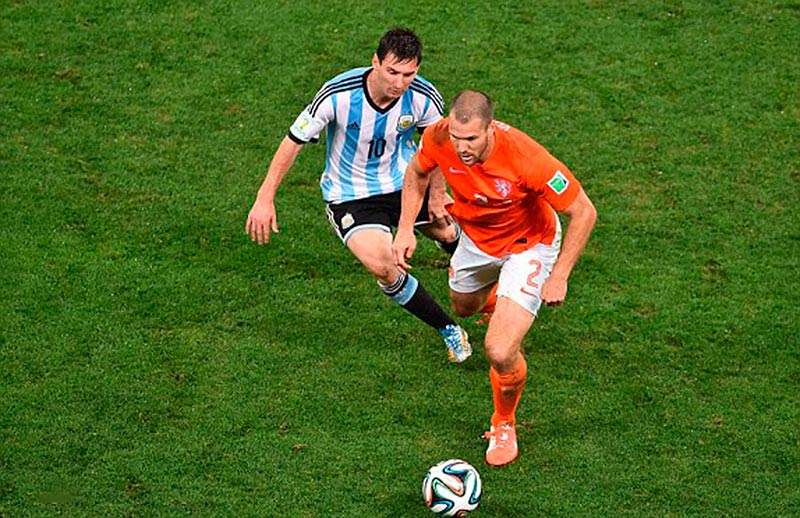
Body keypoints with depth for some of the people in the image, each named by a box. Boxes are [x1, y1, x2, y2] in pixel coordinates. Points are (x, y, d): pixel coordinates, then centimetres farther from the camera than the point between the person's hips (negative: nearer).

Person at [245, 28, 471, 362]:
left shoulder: (424, 98, -20)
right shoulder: (338, 95, -30)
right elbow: (294, 141, -19)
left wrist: (438, 194, 3)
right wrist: (265, 199, -19)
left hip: (406, 181, 3)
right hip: (350, 194, -3)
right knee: (381, 266, -22)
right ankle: (448, 330, 1)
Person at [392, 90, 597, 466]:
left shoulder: (525, 157, -40)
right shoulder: (438, 138, -26)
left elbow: (584, 213, -27)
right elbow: (417, 171, 0)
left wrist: (559, 277, -25)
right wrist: (406, 228, -9)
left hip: (527, 245, -5)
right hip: (476, 237, 5)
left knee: (500, 352, -17)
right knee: (463, 307, 31)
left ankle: (504, 425, 15)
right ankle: (498, 293, 70)